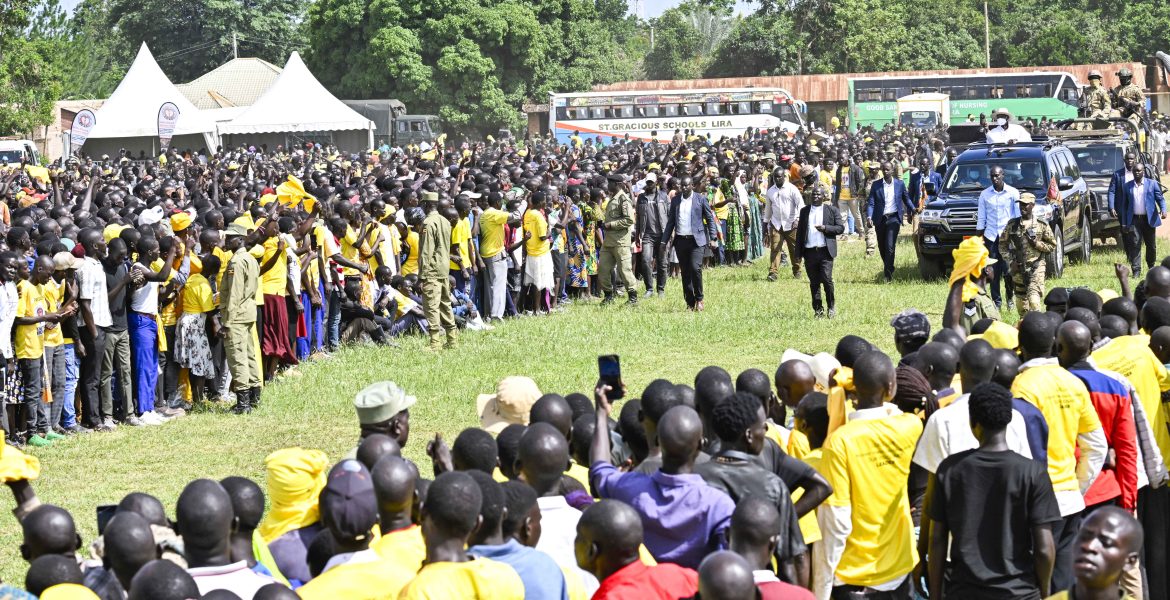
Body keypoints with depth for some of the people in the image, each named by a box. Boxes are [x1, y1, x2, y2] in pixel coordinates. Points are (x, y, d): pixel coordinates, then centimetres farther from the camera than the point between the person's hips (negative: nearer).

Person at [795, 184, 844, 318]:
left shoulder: (831, 210, 5)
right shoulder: (804, 211, 12)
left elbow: (841, 228, 2)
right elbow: (800, 232, 13)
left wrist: (825, 228, -14)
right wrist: (797, 253, 9)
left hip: (825, 251, -3)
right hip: (809, 251, 3)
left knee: (826, 279, -11)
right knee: (814, 282, 6)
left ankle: (831, 307, 5)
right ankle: (818, 309, 13)